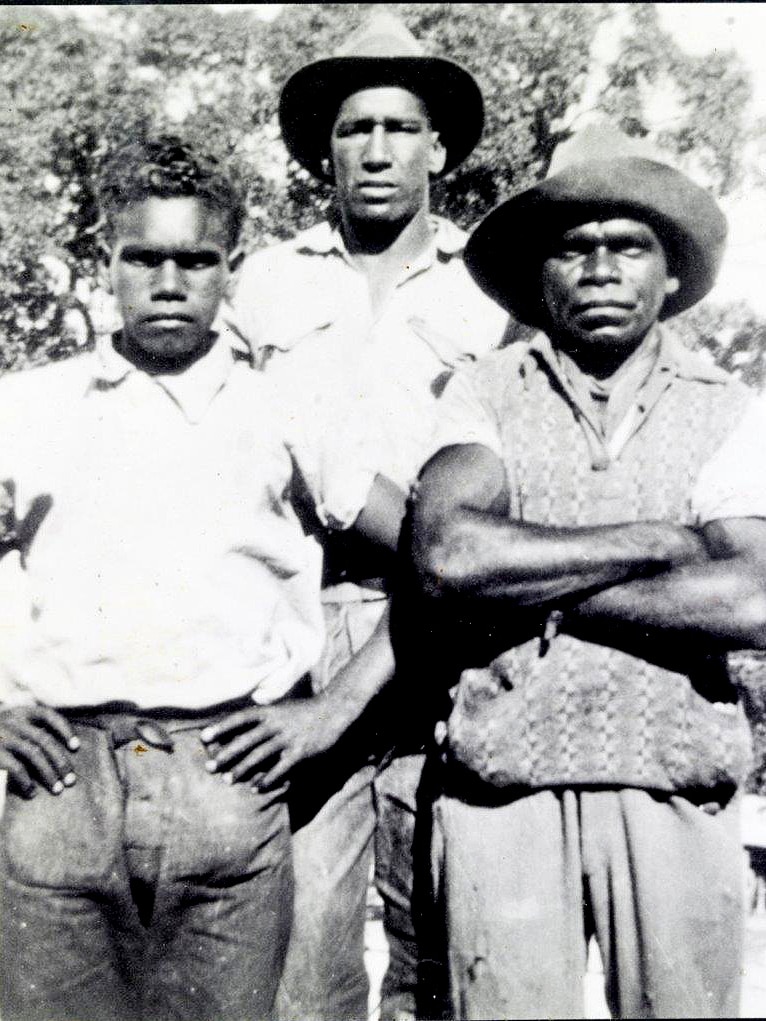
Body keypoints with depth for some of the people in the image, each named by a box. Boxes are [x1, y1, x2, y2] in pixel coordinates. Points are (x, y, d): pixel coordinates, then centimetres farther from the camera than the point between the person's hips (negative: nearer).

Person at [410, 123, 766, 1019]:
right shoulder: (485, 392, 3)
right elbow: (445, 556, -15)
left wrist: (527, 586, -11)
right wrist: (658, 542, -11)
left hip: (676, 791, 1)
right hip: (502, 786, 0)